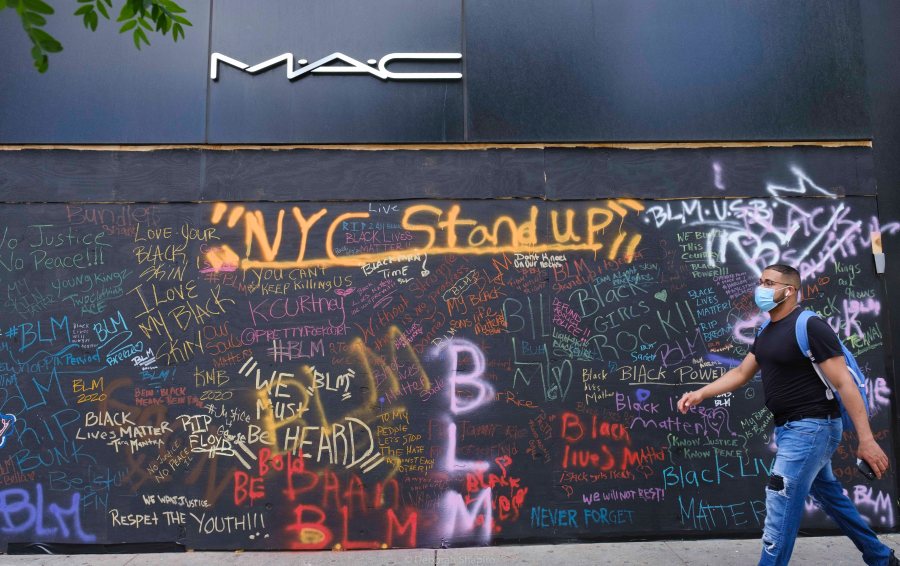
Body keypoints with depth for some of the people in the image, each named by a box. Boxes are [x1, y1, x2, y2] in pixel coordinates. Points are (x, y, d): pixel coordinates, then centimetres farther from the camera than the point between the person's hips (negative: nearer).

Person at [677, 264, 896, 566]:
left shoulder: (809, 326, -17)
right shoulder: (766, 333, 10)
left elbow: (844, 383, -18)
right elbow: (741, 373, 13)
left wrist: (866, 439, -20)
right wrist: (701, 393, 1)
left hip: (811, 427, -9)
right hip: (791, 427, 9)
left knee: (781, 504, -7)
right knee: (830, 495, 21)